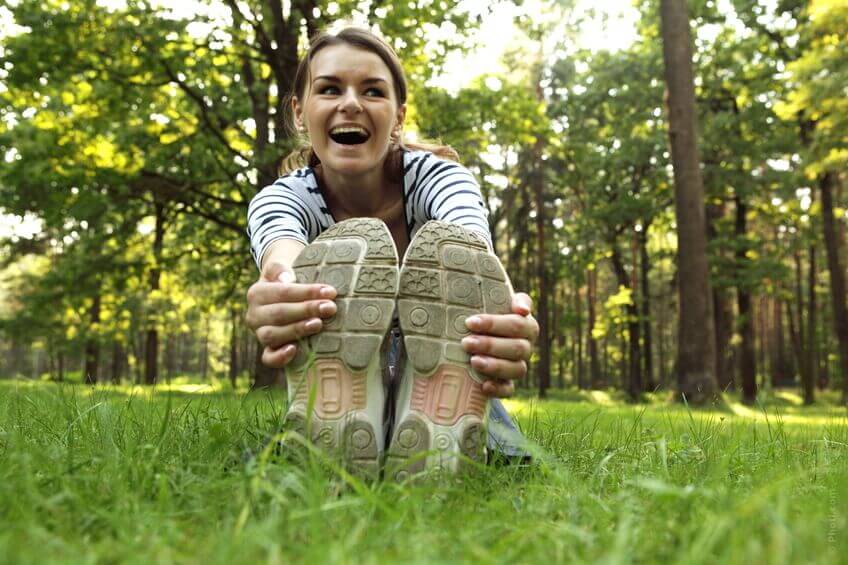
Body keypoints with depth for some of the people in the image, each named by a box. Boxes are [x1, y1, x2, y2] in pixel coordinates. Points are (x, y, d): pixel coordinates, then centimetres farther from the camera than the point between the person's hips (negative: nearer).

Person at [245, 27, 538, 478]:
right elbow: (285, 260, -44)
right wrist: (280, 296, -69)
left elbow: (475, 260, -43)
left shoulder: (436, 177, -19)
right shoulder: (280, 198, -18)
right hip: (338, 383, 1)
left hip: (439, 377, 0)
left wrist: (501, 309, -67)